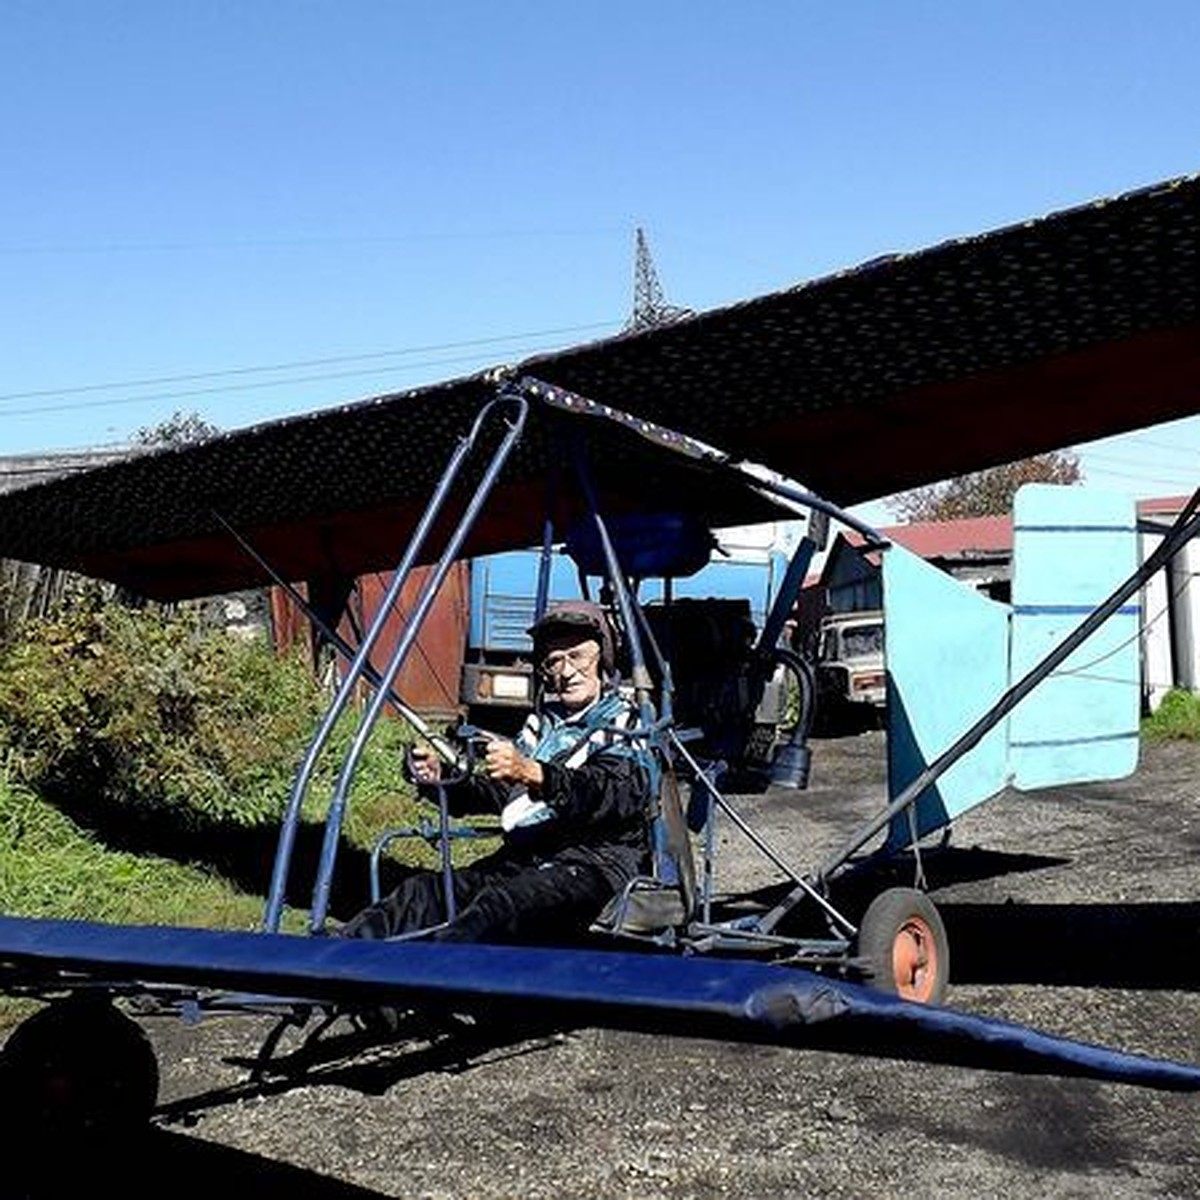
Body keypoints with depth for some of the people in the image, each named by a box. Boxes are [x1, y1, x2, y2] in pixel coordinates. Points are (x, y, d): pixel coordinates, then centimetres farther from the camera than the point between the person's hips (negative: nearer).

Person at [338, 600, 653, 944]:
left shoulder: (627, 724, 2)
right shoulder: (543, 723, 24)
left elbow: (614, 795, -17)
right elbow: (495, 792, 22)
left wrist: (532, 774, -31)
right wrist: (441, 778, 2)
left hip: (596, 861, -7)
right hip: (527, 857, 7)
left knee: (499, 906, -33)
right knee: (426, 890, -15)